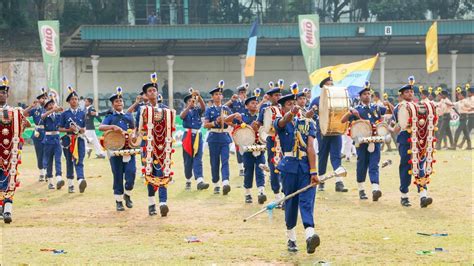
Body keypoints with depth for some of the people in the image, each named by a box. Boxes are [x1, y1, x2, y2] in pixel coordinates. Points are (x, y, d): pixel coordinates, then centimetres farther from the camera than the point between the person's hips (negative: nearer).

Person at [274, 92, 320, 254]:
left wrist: (313, 172, -9)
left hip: (306, 167, 0)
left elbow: (310, 148, 0)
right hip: (289, 167, 0)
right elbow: (284, 121, -21)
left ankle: (310, 235, -29)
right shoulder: (280, 123, 7)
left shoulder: (307, 123, 11)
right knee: (290, 203, 5)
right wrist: (291, 113, -45)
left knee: (307, 202, -13)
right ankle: (291, 239, 17)